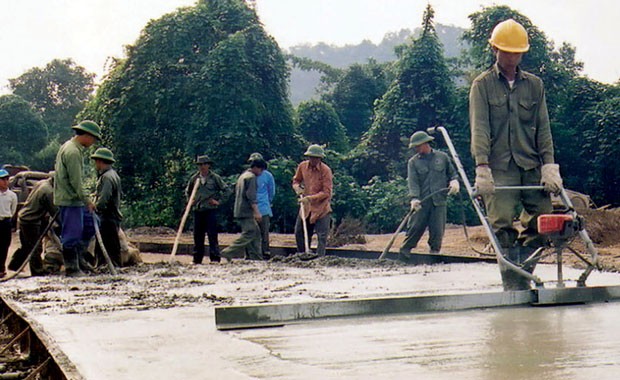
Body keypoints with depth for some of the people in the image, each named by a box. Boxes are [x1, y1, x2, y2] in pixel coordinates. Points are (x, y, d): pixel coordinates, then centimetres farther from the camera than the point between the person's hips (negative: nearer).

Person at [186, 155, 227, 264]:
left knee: (212, 234, -9)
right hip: (198, 210, 4)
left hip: (211, 210, -4)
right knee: (198, 235, 8)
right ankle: (197, 259, 14)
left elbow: (225, 189, 5)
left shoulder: (215, 177, -1)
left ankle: (215, 258, -7)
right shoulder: (194, 178, 9)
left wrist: (218, 201, -2)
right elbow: (188, 191, 25)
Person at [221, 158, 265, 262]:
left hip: (239, 211, 10)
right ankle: (228, 253, -16)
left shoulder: (243, 176, 21)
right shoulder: (251, 177, -10)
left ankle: (255, 257, 9)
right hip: (246, 212, -10)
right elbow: (251, 196, -19)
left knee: (255, 233, 11)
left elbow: (237, 193, 26)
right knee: (248, 234, -11)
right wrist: (257, 212, -21)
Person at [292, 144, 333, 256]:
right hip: (306, 207, 5)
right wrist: (297, 187, -7)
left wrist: (310, 198, -24)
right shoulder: (302, 166, -1)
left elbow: (326, 192, -17)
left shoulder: (326, 170, -14)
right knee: (299, 233, 11)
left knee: (322, 236, -7)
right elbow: (296, 180, 16)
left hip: (321, 207, -5)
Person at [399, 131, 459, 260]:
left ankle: (434, 252, 10)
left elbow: (452, 173, 19)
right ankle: (404, 251, -1)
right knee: (415, 227, -6)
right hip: (421, 202, -1)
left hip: (439, 200, 1)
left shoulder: (442, 157, 11)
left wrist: (454, 181, -4)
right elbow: (413, 182, -5)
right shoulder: (413, 162, 7)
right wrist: (414, 198, -19)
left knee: (438, 230, -2)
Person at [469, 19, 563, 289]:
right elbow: (479, 129, -4)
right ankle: (512, 284, -6)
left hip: (531, 166, 4)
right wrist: (482, 168, -17)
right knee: (503, 225, -12)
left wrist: (549, 166, -1)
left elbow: (543, 128, 11)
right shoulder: (482, 85, 6)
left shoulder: (534, 85, 15)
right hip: (499, 168, -3)